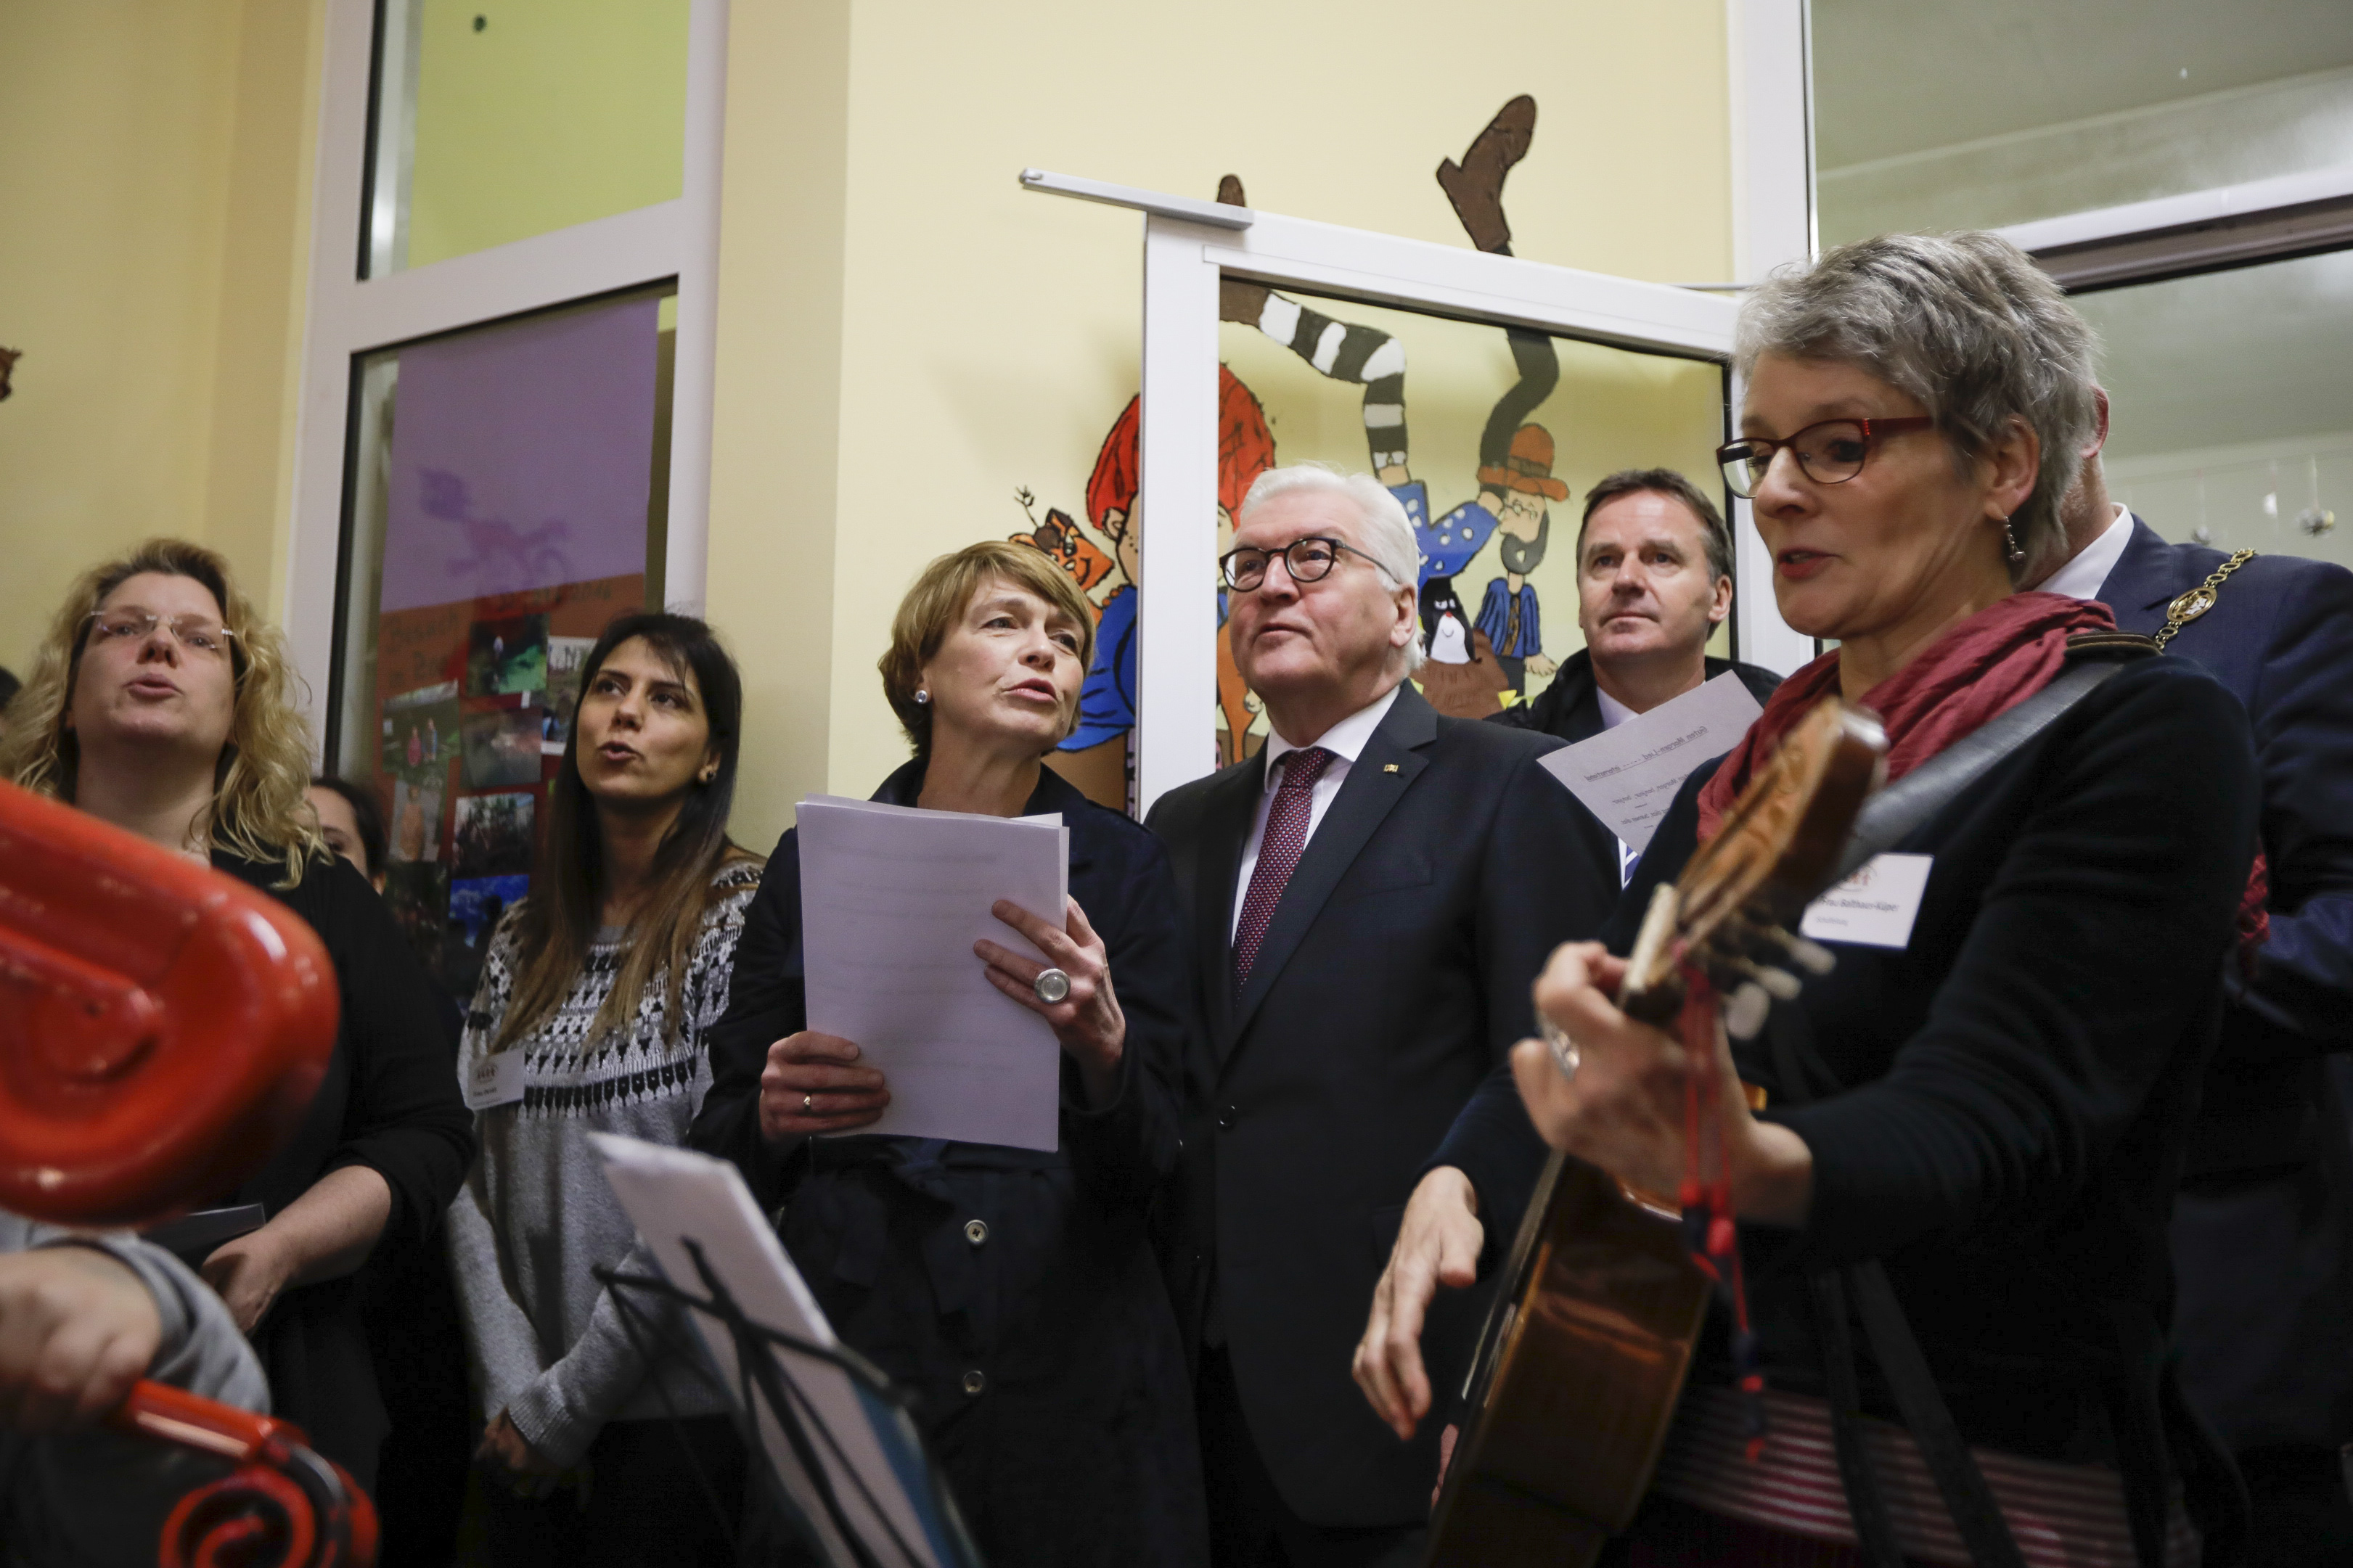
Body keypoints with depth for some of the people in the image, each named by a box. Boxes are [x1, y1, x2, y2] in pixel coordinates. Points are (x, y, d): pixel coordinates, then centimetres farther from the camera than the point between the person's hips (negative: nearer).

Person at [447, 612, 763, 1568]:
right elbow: (468, 1171, 3)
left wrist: (566, 1399, -12)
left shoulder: (746, 916, -9)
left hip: (678, 1408, -5)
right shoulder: (524, 940, 8)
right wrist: (510, 1389, -8)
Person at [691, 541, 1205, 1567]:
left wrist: (1102, 1048, -24)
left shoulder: (1121, 866, 1)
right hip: (848, 1354, 1)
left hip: (1068, 1364, 0)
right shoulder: (816, 862, 3)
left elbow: (1144, 1170, -3)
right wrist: (775, 1117, -16)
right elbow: (723, 1143, 7)